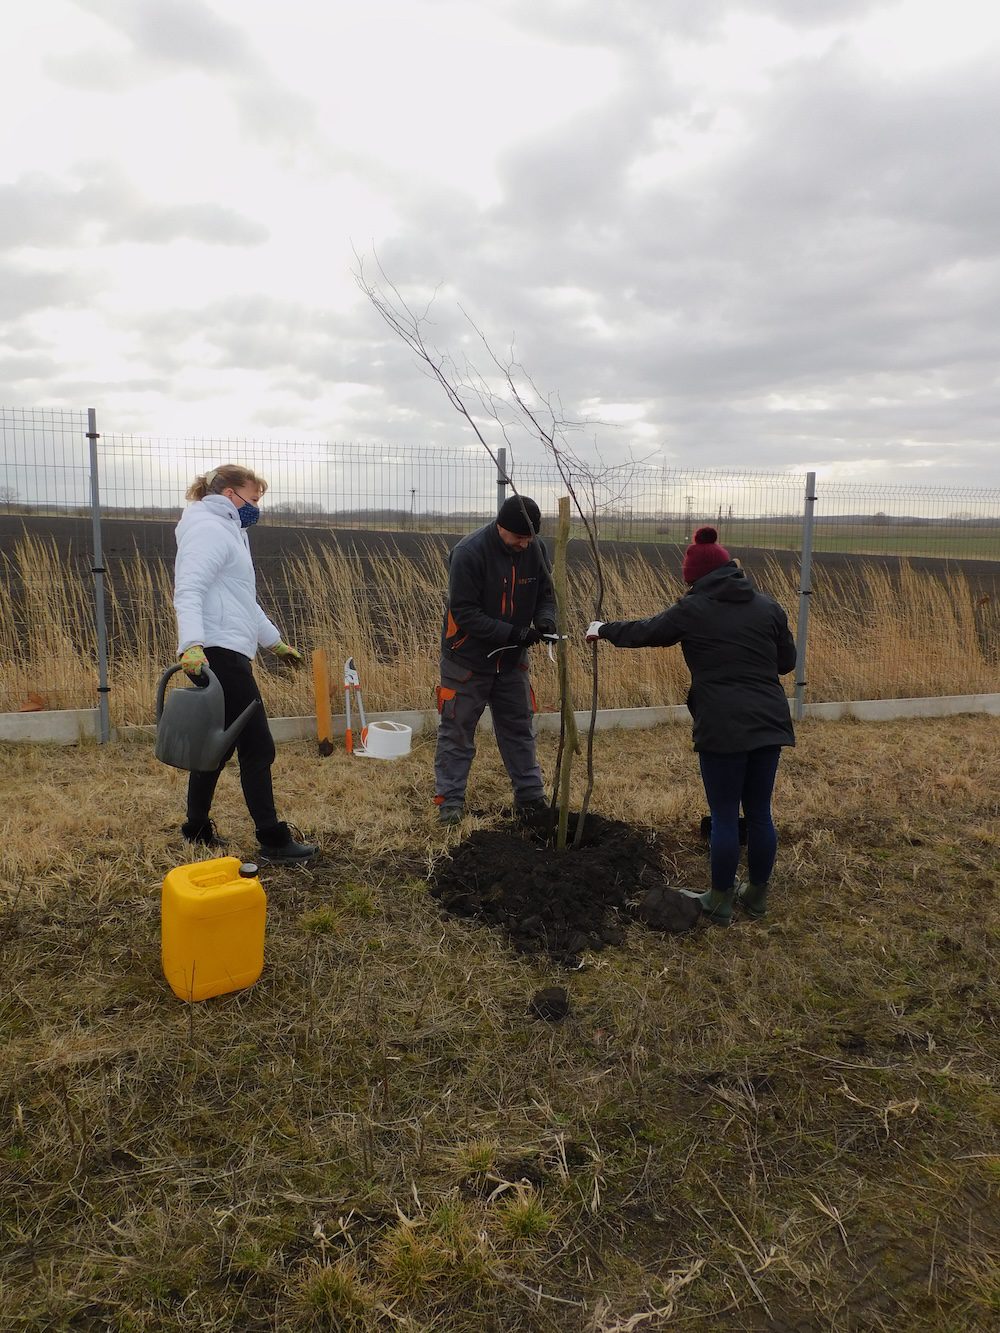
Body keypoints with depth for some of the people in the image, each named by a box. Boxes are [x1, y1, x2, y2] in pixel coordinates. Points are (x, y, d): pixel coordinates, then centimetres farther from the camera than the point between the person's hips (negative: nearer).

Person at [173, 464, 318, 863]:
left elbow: (243, 602, 31)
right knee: (258, 747, -7)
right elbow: (188, 591, -24)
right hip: (220, 653, -11)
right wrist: (191, 645, -37)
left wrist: (275, 642, 34)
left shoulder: (227, 530, 24)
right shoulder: (208, 529, -9)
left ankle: (197, 829, 25)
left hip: (225, 654, 11)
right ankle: (273, 840, -1)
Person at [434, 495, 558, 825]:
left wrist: (545, 620, -17)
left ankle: (531, 797, 24)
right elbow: (463, 612, -24)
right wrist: (510, 632, -31)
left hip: (511, 660, 5)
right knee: (457, 730, 4)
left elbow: (545, 593, 5)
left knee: (519, 728, 13)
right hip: (468, 659, -5)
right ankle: (450, 800, 15)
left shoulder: (534, 549, -6)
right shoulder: (468, 553, -23)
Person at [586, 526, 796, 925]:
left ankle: (720, 902, 17)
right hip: (769, 724, 5)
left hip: (723, 727, -5)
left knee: (725, 815, 5)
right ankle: (757, 894, 29)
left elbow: (643, 632, 7)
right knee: (759, 812, 15)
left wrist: (603, 629, 24)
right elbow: (787, 660, 14)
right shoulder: (768, 607, 7)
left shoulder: (692, 610, -4)